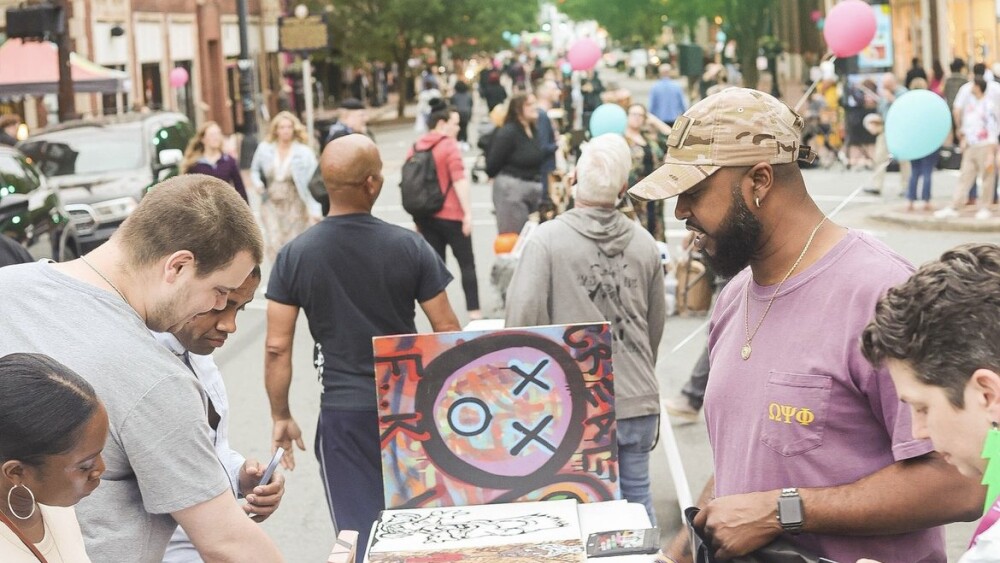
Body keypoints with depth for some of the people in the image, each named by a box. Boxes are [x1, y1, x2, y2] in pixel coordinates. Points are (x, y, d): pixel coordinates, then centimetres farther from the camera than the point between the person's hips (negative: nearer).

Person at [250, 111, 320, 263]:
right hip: (271, 203, 2)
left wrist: (314, 209, -18)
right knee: (274, 244, -8)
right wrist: (257, 182, -6)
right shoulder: (265, 149, -1)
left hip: (295, 204, -2)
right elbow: (255, 170, 16)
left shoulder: (303, 152, -9)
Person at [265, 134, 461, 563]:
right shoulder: (409, 246, -8)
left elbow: (277, 347, -6)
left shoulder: (295, 255, -7)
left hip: (343, 412, 0)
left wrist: (281, 417, 6)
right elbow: (447, 330, -3)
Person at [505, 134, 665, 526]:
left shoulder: (547, 240, -10)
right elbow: (656, 325, 12)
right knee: (638, 498, 13)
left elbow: (523, 321, -12)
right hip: (640, 404, 3)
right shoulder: (643, 243, 2)